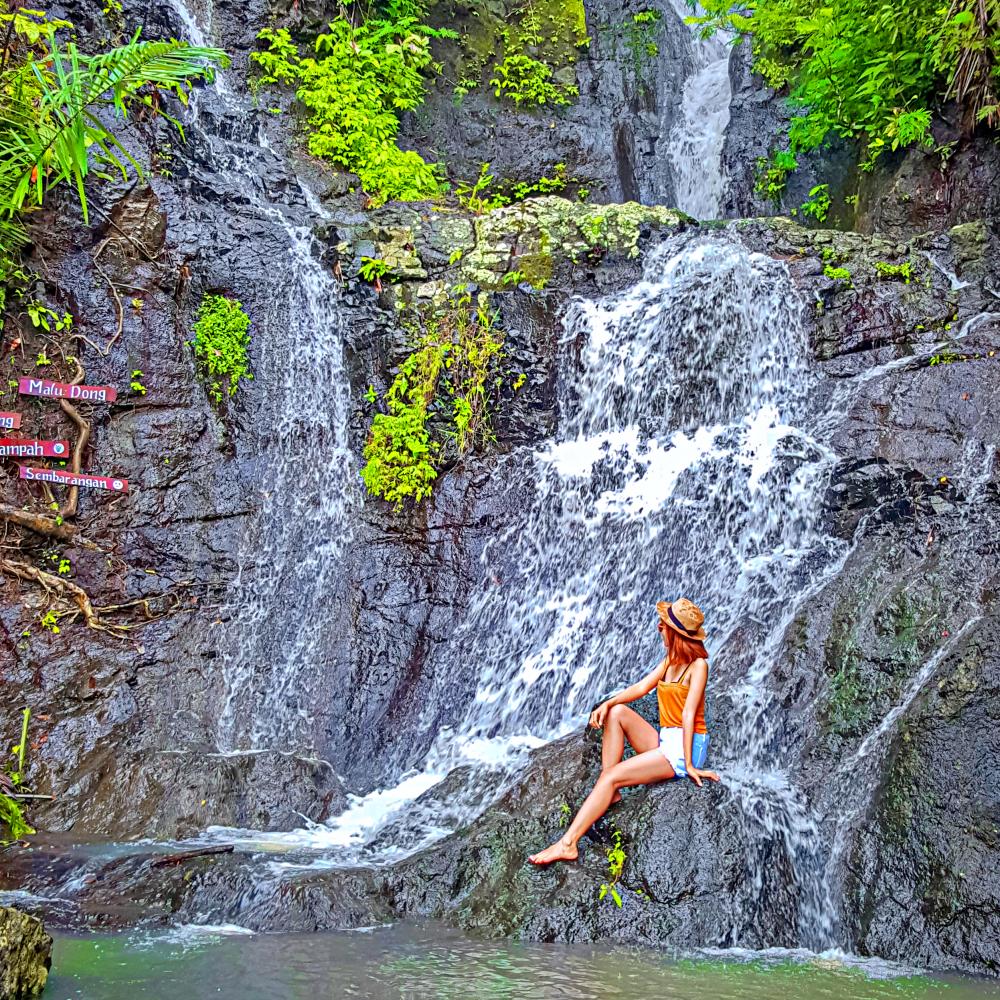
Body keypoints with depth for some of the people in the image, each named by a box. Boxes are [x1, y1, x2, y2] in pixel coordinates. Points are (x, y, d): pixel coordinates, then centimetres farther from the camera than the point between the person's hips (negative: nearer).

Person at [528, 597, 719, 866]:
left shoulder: (698, 665, -12)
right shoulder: (669, 660, 14)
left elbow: (688, 714, -18)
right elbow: (641, 687, 6)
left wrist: (689, 765, -21)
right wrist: (608, 703, -11)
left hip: (685, 747, -8)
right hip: (664, 740, 8)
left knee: (612, 777, -20)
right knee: (617, 712, -3)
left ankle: (567, 844, -25)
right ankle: (611, 793, -9)